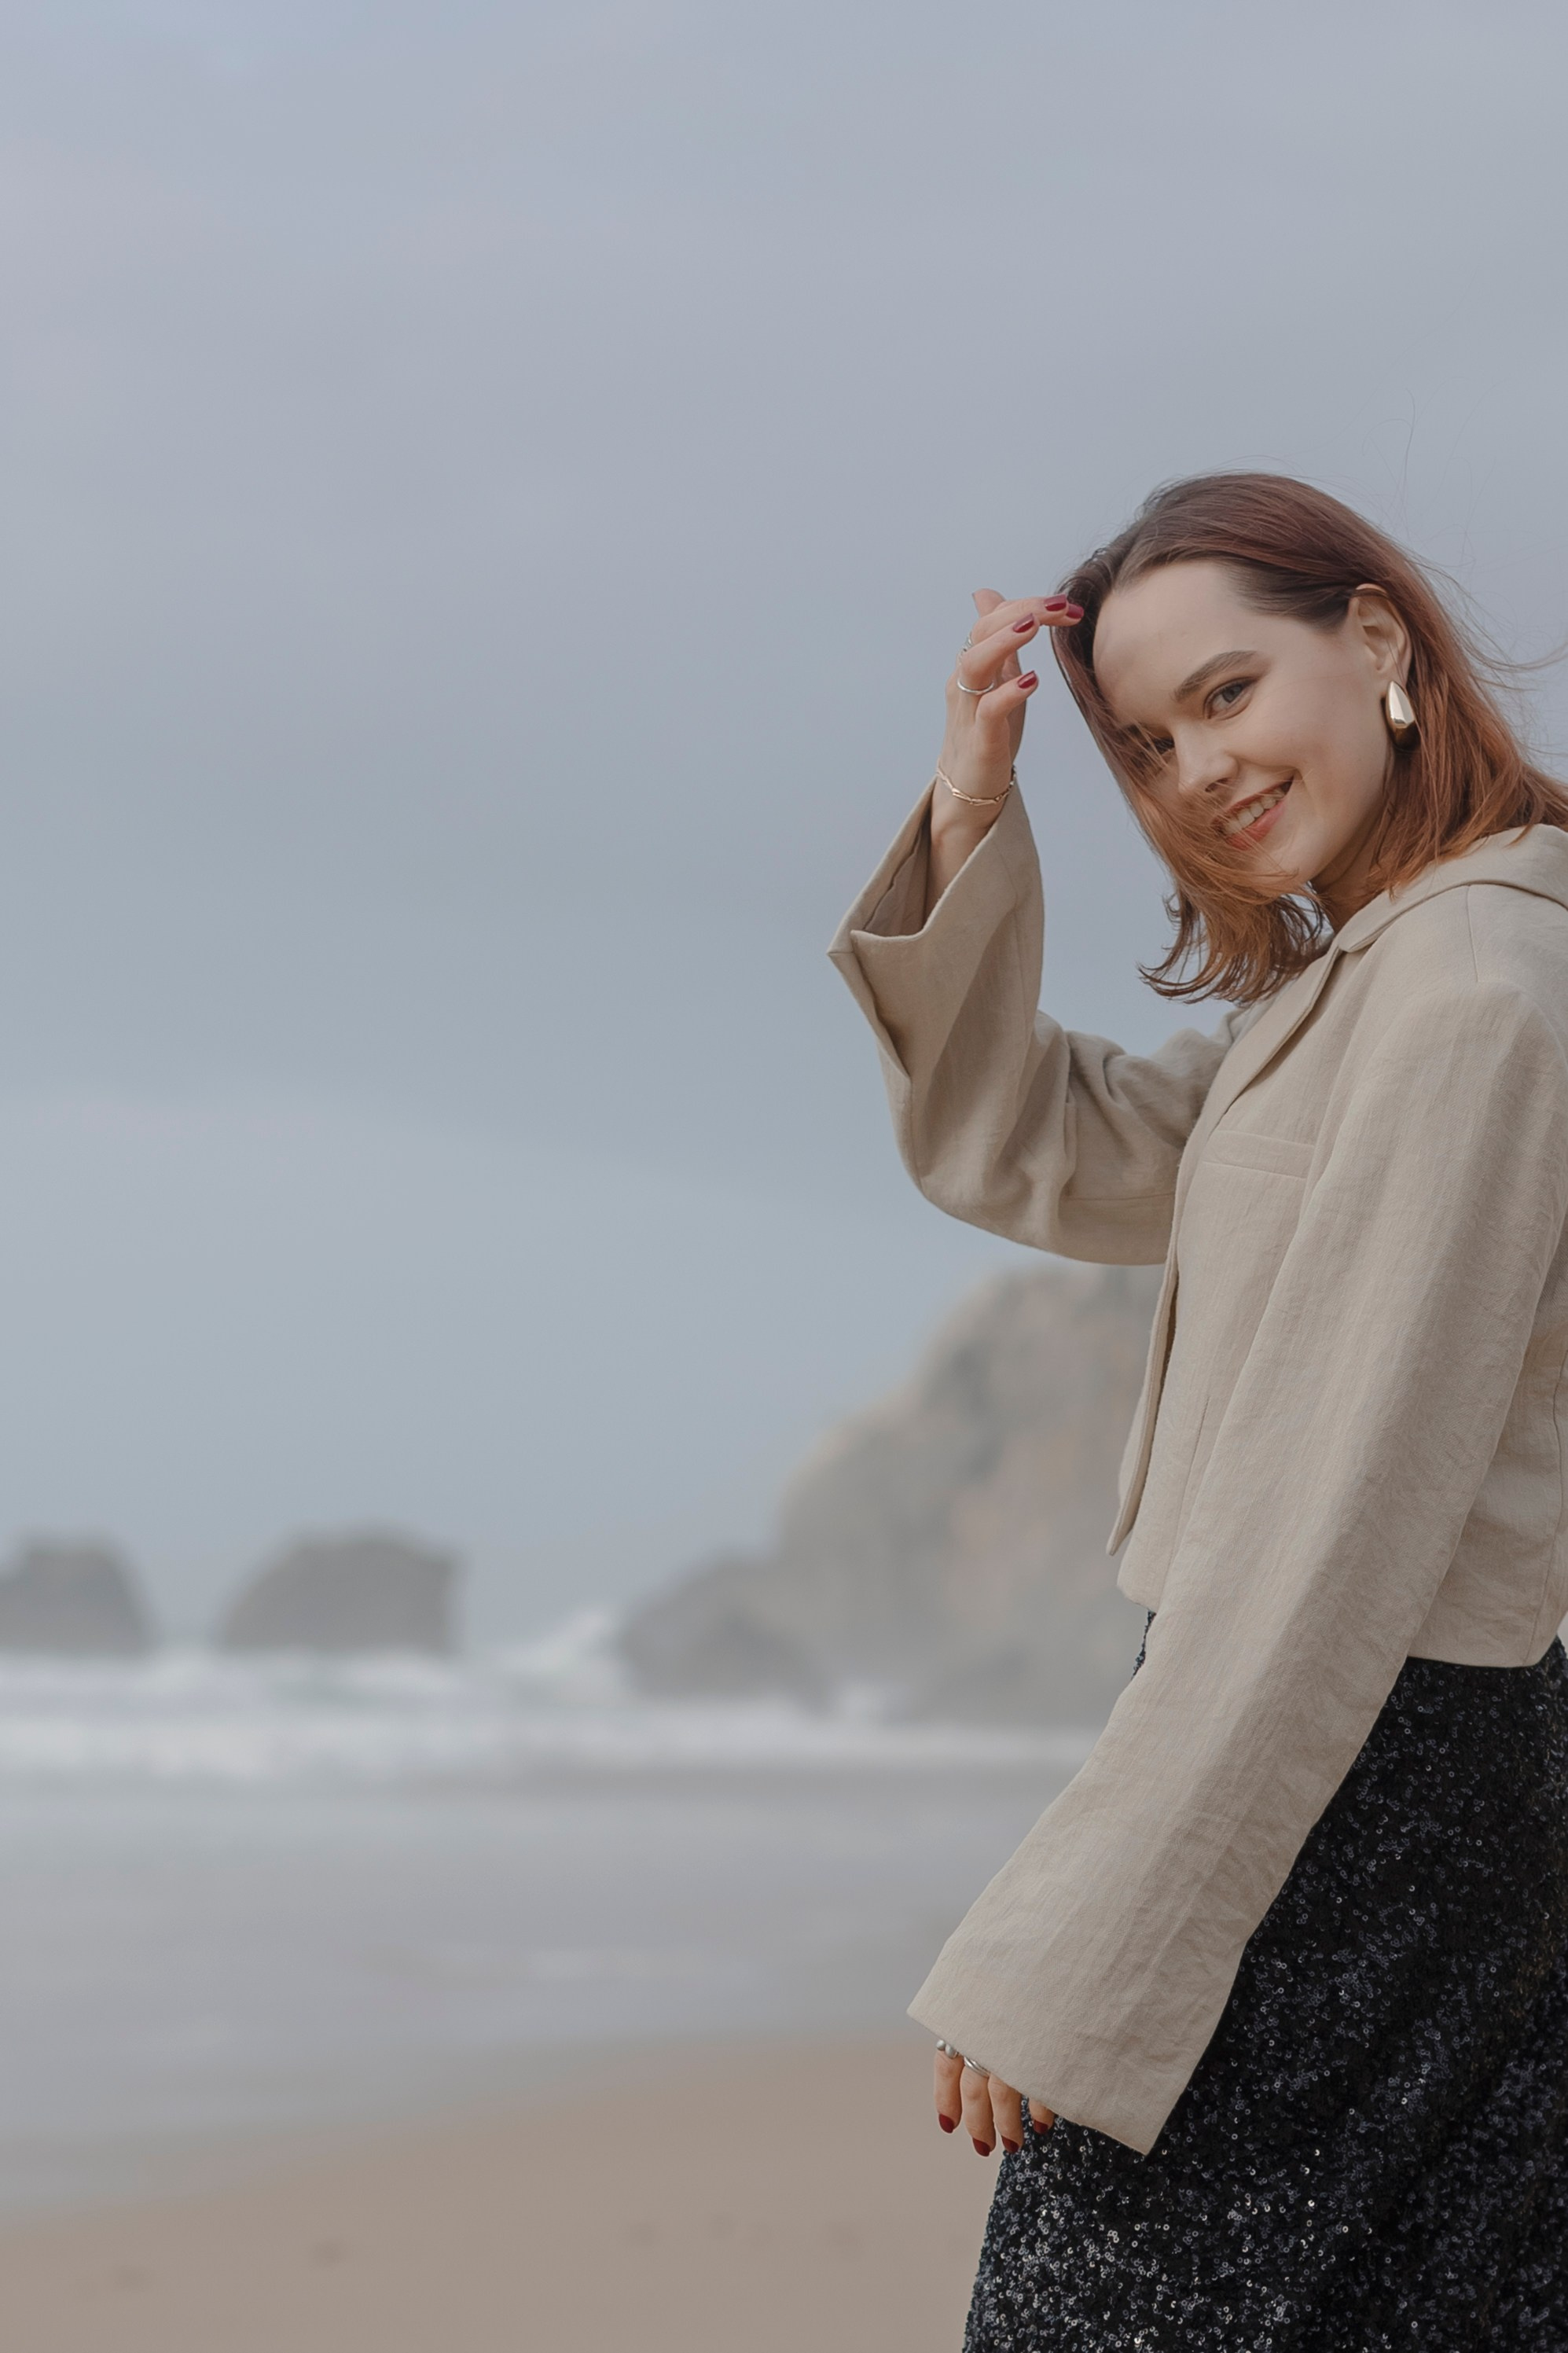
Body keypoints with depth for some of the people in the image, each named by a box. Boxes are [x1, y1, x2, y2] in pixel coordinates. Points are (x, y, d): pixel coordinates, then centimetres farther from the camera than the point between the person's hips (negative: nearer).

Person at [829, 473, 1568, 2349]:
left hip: (1336, 1817, -10)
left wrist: (1062, 1962, -20)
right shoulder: (1334, 988, 15)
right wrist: (969, 819, 7)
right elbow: (1013, 1155, 22)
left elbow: (1343, 1526, -22)